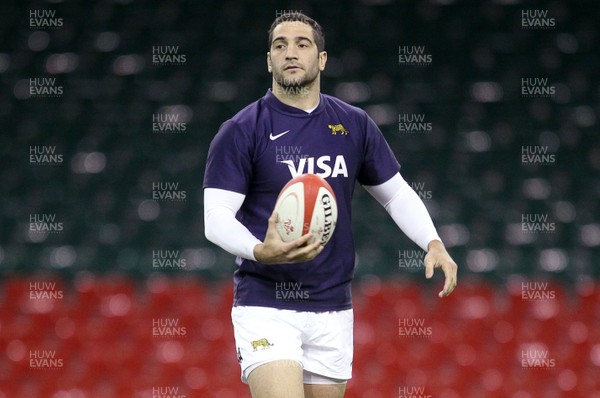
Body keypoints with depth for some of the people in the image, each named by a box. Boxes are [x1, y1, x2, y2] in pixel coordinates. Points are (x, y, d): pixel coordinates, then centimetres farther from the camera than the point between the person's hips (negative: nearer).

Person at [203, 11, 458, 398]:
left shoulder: (355, 125, 7)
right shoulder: (241, 131, -5)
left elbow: (396, 193, 17)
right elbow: (215, 216, -10)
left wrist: (433, 243, 0)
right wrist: (261, 251, -30)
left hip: (332, 309, 4)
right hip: (266, 307, -4)